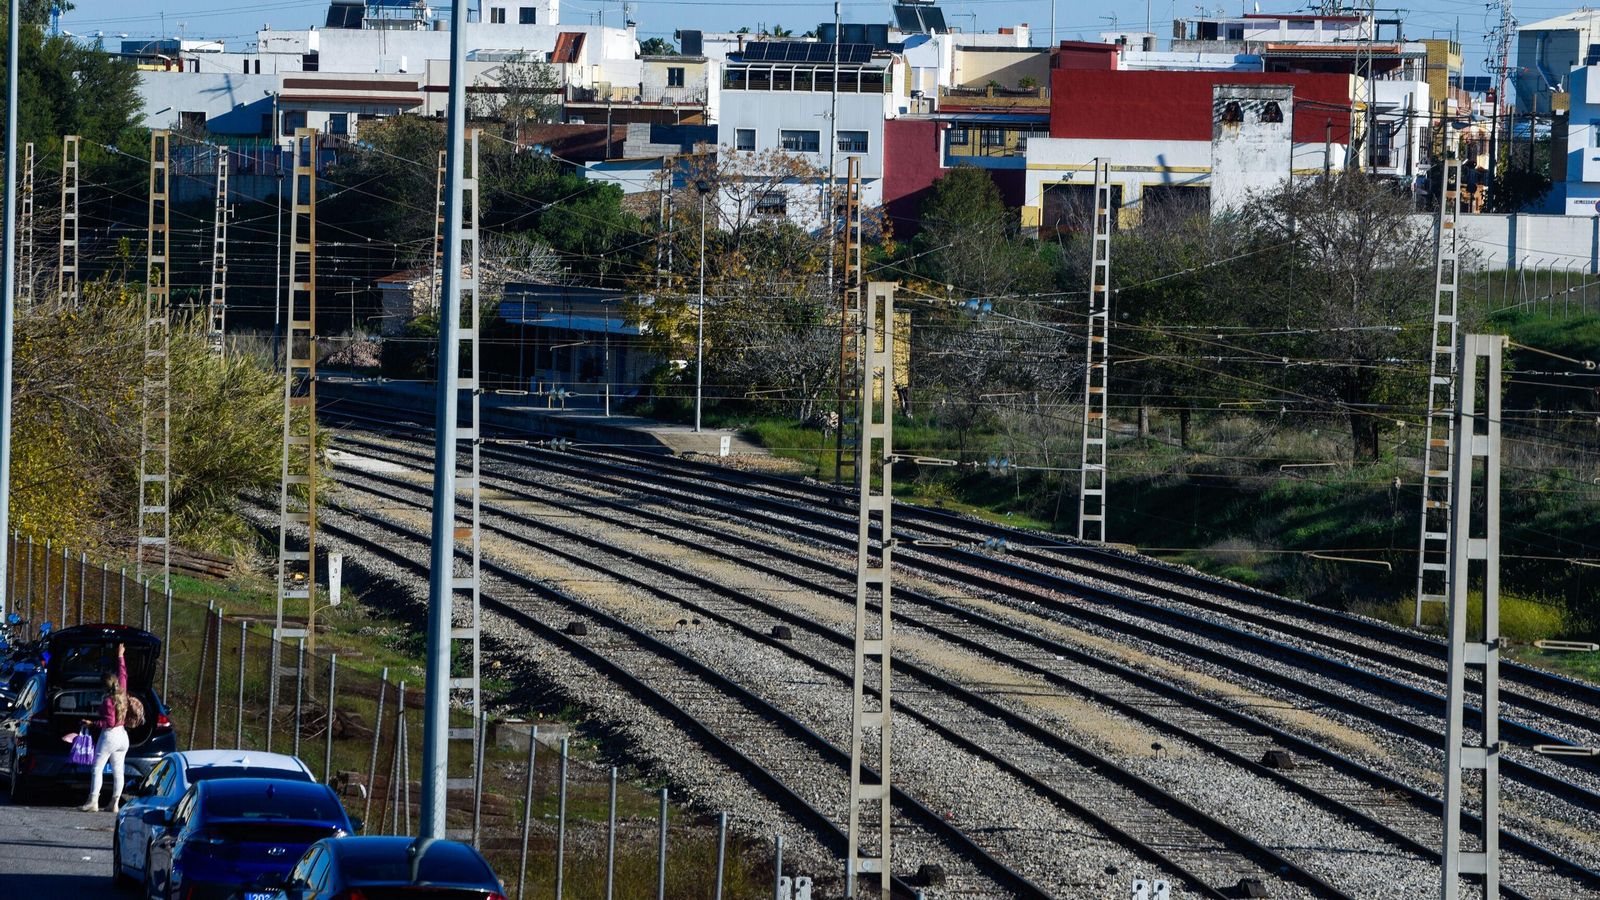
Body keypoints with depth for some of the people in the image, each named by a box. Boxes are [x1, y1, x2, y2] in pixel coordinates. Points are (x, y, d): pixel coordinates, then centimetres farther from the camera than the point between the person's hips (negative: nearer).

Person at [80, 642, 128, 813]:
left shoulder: (108, 701, -16)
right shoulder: (122, 694, 4)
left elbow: (110, 722, -19)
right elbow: (123, 674, 18)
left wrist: (93, 723, -11)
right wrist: (121, 657, 26)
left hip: (109, 736, -8)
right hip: (123, 736, 8)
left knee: (97, 769, -5)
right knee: (118, 771, 8)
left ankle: (93, 802, -10)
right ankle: (115, 803, 8)